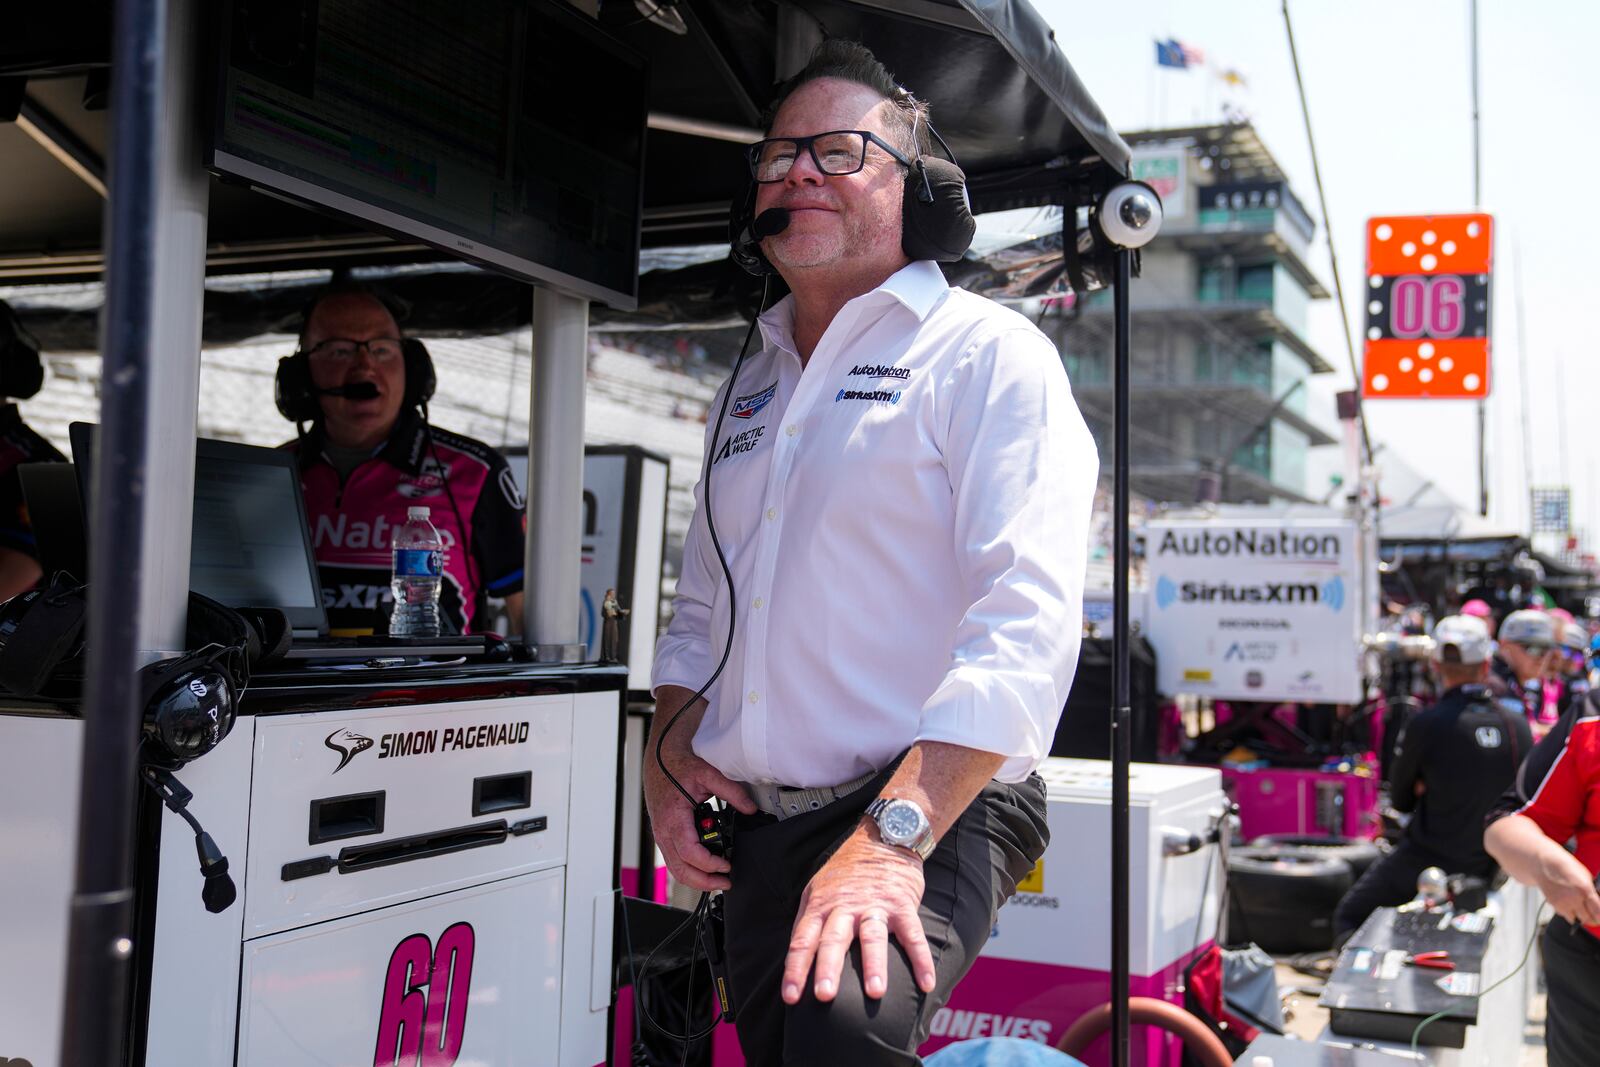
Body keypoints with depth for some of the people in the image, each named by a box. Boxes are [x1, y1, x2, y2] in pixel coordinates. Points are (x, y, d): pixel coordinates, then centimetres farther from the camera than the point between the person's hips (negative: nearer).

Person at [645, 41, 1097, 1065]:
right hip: (760, 830, 7)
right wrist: (668, 755, 7)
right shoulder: (750, 391, 18)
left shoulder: (990, 354, -5)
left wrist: (893, 836, -25)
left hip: (938, 813, -7)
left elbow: (1025, 621, -17)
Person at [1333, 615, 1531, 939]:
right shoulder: (1519, 724, -2)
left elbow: (1400, 799, -4)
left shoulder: (1427, 725, -16)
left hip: (1430, 860, -6)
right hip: (1492, 864, 6)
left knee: (1349, 916, 9)